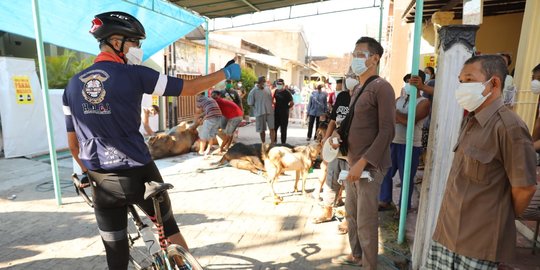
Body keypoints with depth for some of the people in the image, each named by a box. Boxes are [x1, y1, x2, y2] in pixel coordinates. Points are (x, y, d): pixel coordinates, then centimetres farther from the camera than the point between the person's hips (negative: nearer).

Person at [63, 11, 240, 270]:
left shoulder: (72, 85, 4)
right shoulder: (133, 74, -11)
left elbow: (73, 143, 10)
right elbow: (189, 88, -7)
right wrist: (226, 72, 6)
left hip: (102, 183, 4)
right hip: (139, 175, -4)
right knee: (168, 225, 23)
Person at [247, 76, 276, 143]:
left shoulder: (267, 89, 5)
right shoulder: (253, 91, -5)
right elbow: (250, 103, 0)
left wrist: (269, 106, 6)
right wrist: (257, 107, 7)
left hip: (270, 111, 2)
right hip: (260, 113, -2)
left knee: (272, 128, -7)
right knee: (262, 130, 8)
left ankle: (272, 143, -2)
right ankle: (263, 144, 22)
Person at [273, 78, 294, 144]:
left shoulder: (286, 92, -11)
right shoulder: (276, 91, 7)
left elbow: (292, 103, -15)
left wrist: (286, 108, -5)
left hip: (284, 114, -6)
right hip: (276, 113, 6)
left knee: (283, 129, 3)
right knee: (274, 128, 9)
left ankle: (283, 143, 14)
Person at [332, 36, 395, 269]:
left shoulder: (381, 88, -12)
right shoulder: (358, 89, 14)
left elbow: (387, 131, -18)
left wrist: (363, 162, -21)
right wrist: (339, 136, 7)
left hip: (369, 165, -8)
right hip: (353, 162, 8)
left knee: (366, 221, 2)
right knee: (352, 214, 18)